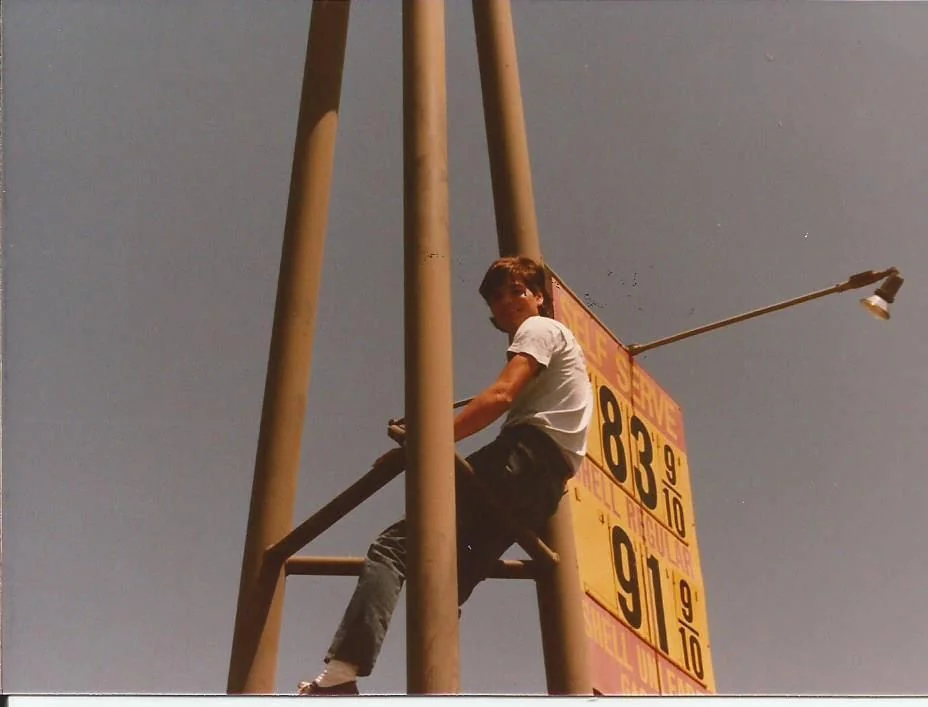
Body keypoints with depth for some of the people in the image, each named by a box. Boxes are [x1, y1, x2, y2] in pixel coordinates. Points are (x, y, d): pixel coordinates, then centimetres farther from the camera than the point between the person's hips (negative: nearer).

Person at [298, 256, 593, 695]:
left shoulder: (539, 329, 7)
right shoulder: (558, 339, 36)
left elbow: (501, 396, -10)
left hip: (526, 454, -9)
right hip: (549, 477, 9)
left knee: (395, 544, -17)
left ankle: (340, 675, -32)